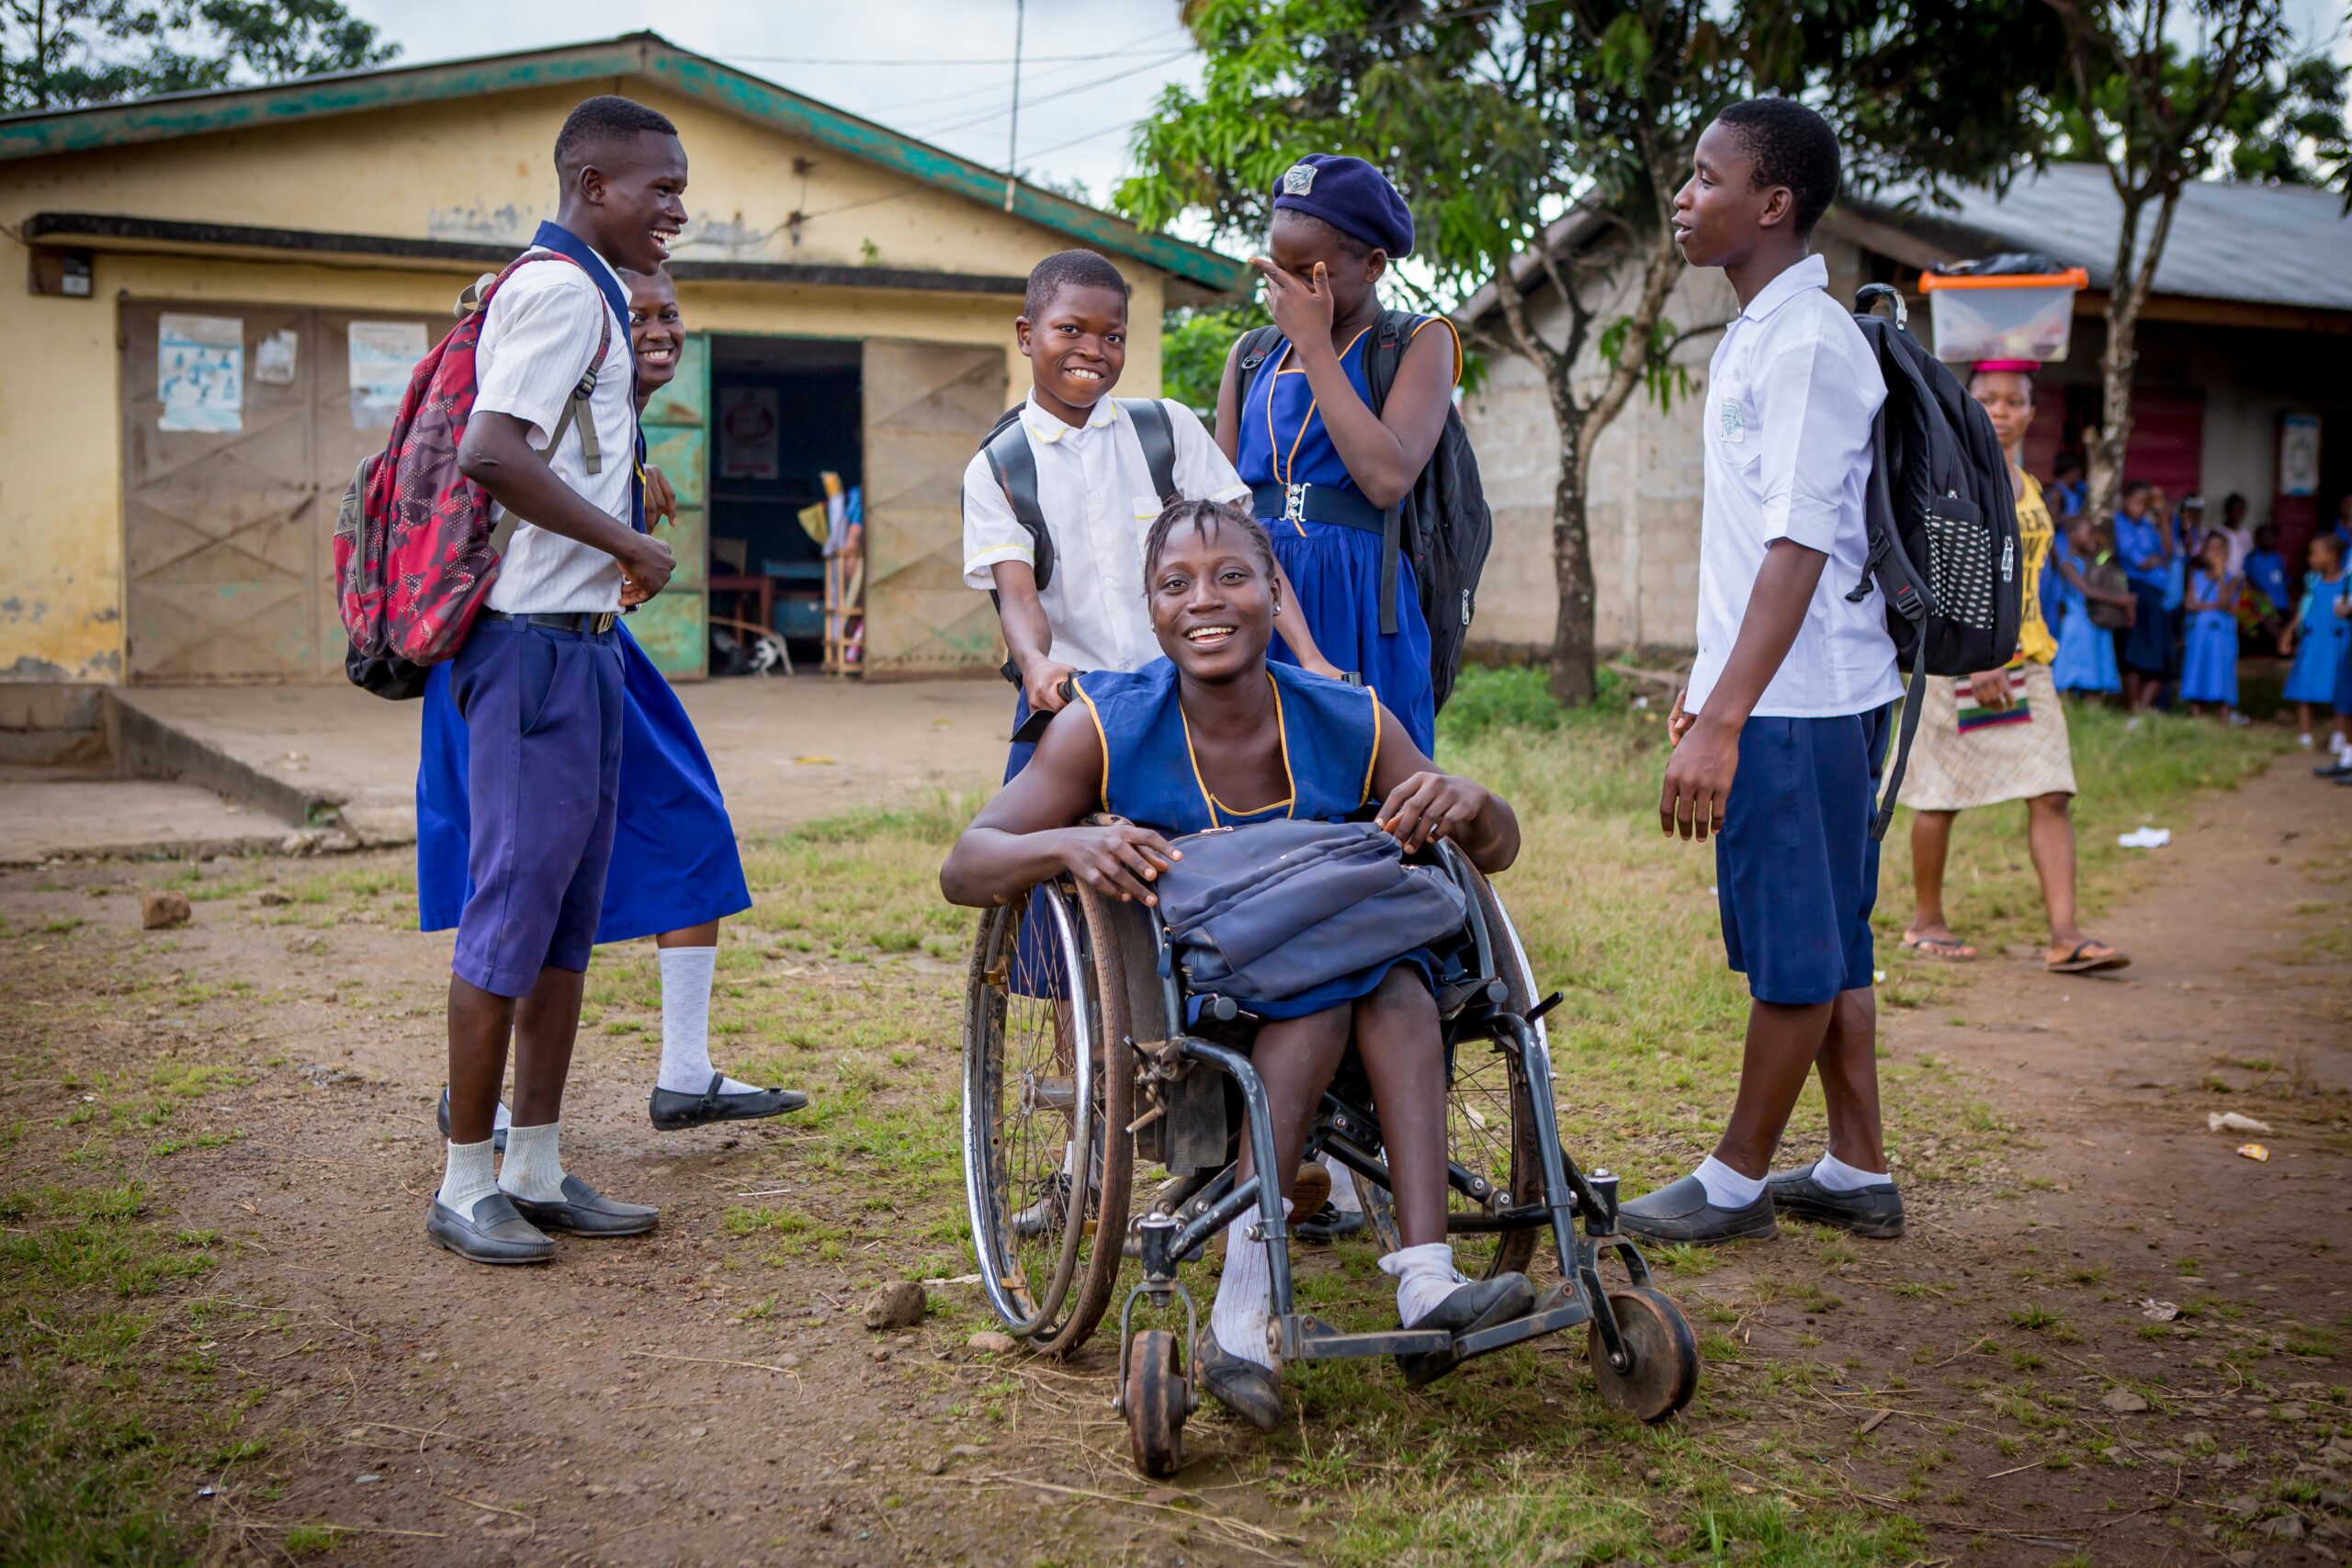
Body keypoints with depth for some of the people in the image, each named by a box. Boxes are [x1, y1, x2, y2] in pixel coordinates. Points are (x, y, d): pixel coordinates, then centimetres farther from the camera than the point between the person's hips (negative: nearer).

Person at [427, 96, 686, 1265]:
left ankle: (538, 1172, 19)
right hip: (538, 641, -10)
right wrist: (628, 541, -17)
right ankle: (466, 1186, 4)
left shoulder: (583, 294, 20)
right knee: (515, 902, -5)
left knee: (569, 911, 11)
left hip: (580, 642, 10)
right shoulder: (561, 289, -12)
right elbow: (488, 451, -24)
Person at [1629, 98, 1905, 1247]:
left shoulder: (1807, 343, -16)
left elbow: (1801, 548, -23)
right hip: (1791, 692, 10)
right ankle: (1858, 1173, 24)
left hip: (1796, 702, -10)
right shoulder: (1758, 335, 15)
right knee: (1825, 944, 14)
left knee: (1794, 951, 2)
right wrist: (1707, 679, 23)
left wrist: (1723, 720, -27)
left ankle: (1736, 1181, 13)